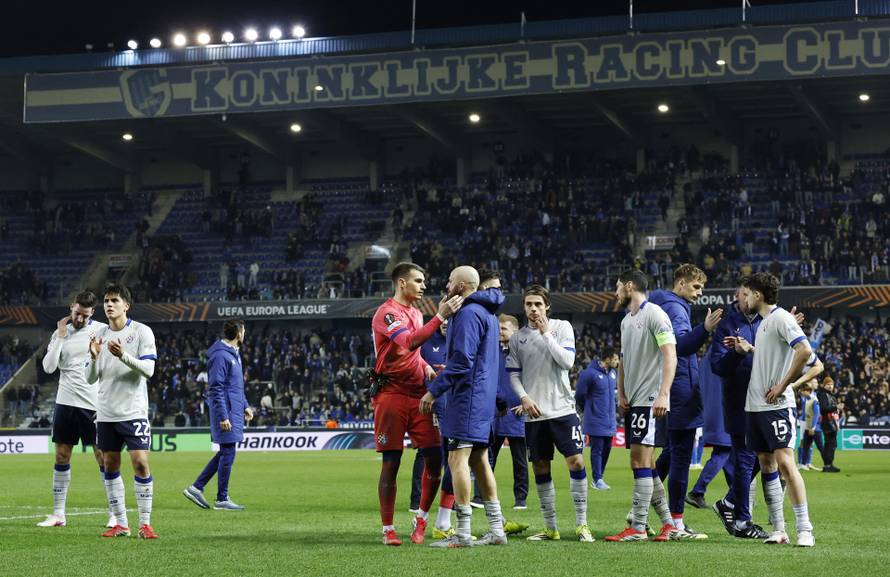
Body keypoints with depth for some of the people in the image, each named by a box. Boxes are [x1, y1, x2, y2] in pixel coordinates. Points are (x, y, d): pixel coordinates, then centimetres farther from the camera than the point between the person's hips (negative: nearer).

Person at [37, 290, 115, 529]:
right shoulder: (60, 333, 6)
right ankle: (58, 514, 11)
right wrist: (60, 337, -7)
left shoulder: (102, 330, -3)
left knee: (103, 456, -2)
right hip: (66, 402, 3)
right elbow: (48, 367, -2)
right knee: (61, 456, 5)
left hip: (94, 405, -3)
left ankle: (114, 513, 4)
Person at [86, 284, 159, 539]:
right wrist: (94, 357, -10)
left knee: (141, 464, -11)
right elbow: (91, 379, 9)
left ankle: (145, 523, -4)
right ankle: (120, 523, 12)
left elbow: (148, 369, -10)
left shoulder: (141, 332, -2)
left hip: (133, 411, -5)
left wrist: (123, 356, -25)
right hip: (106, 412, 5)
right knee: (110, 467, 5)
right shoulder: (100, 336, 10)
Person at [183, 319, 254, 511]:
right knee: (227, 453, -4)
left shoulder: (234, 354, 16)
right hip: (226, 411, -10)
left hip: (234, 412, 10)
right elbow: (216, 388, -19)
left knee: (224, 453, 13)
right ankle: (222, 499, 3)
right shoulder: (220, 356, -16)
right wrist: (223, 416, -21)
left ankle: (196, 488, 18)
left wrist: (245, 406, 23)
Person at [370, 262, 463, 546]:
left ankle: (421, 520, 15)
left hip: (418, 394, 7)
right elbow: (409, 342, -26)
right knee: (391, 462, -4)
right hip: (392, 394, -7)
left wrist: (427, 369, 10)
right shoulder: (387, 312, -9)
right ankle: (388, 530, 3)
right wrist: (439, 318, -31)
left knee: (434, 456, 0)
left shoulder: (416, 313, 18)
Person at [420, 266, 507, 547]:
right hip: (484, 396, 10)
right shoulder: (487, 312, 18)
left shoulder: (468, 313, -14)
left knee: (457, 460, -10)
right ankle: (496, 529, 13)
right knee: (479, 460, 13)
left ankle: (463, 534, -12)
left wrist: (434, 391, -16)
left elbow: (462, 361, -20)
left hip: (467, 396, -10)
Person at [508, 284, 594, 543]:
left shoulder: (562, 327, 2)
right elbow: (514, 374, 10)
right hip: (534, 414, 3)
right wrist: (524, 398, -6)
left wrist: (546, 333, -11)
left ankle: (581, 524, -4)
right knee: (540, 468, 5)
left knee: (576, 461, -12)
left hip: (562, 408, -3)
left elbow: (567, 361, -11)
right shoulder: (518, 337, 9)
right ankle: (550, 528, 14)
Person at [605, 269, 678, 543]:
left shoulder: (654, 314, -10)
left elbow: (670, 355, -17)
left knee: (640, 462, -11)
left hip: (651, 401, -9)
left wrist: (663, 394, -24)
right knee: (646, 464, 10)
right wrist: (621, 393, 10)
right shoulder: (626, 320, 18)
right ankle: (668, 522, 17)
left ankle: (638, 528, -10)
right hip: (632, 401, 9)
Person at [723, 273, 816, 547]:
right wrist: (748, 349, 14)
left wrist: (782, 386, -18)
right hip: (756, 406, 10)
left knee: (784, 462, -15)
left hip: (777, 405, -10)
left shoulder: (781, 318, -10)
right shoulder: (763, 321, 17)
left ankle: (804, 530, -13)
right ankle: (778, 529, 12)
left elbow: (805, 350, -22)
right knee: (766, 464, 8)